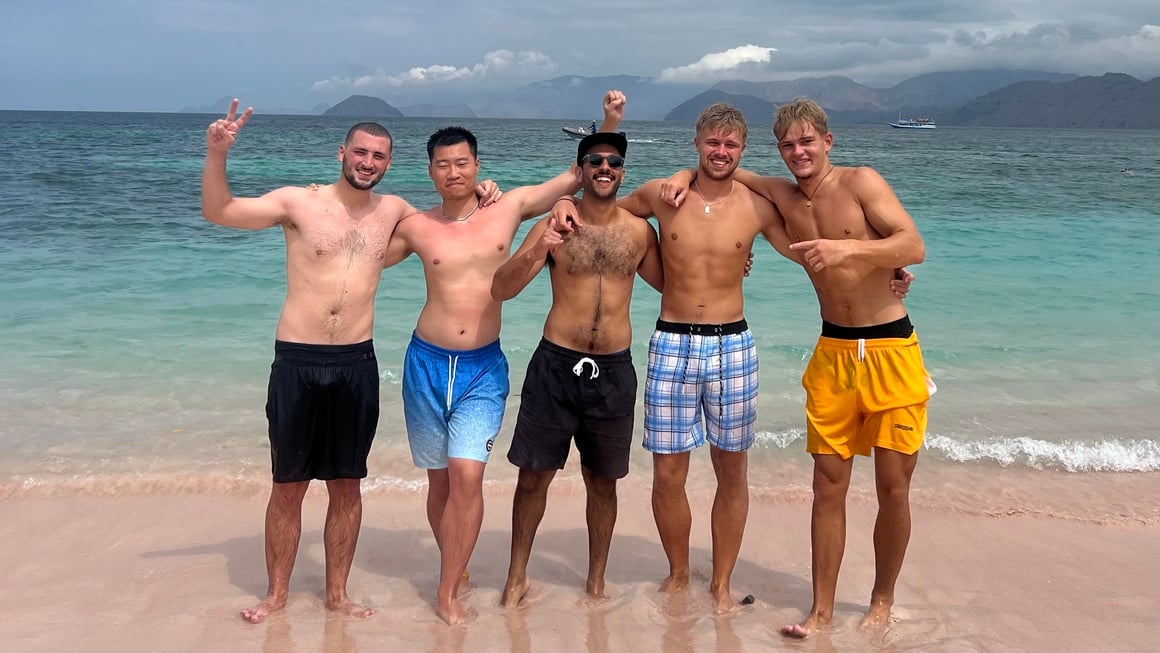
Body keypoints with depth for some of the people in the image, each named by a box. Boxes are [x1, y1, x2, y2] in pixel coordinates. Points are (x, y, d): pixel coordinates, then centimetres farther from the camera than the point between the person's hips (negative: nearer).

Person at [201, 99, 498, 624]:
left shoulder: (393, 210, 8)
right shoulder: (299, 202, -2)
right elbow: (218, 212, -5)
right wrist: (217, 154, -19)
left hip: (357, 364, 3)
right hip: (297, 362, -2)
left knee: (347, 485, 11)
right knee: (288, 486, 7)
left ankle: (337, 593, 26)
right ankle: (276, 592, 24)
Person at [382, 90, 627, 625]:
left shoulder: (510, 208, 0)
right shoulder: (417, 227, 1)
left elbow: (581, 174, 7)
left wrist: (610, 123, -1)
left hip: (483, 366, -1)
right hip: (427, 362, 1)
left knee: (467, 475, -13)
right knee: (440, 478, 10)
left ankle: (448, 593, -3)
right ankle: (456, 569, 29)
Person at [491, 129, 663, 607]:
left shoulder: (640, 231, 4)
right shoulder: (554, 225, -3)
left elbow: (669, 283, 19)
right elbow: (500, 290, -9)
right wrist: (537, 251, -27)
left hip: (614, 370, 2)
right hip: (555, 364, -1)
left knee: (603, 481, 12)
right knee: (534, 475, 5)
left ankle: (597, 581, 27)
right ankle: (517, 577, 21)